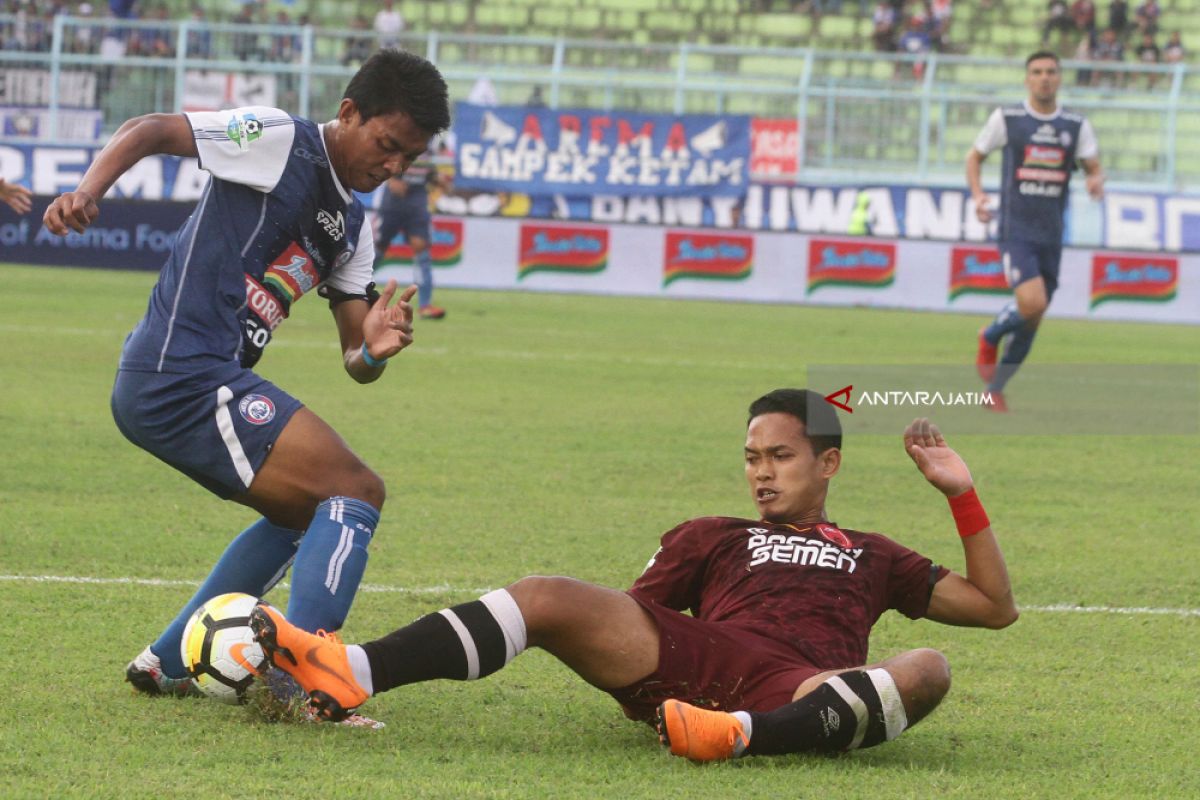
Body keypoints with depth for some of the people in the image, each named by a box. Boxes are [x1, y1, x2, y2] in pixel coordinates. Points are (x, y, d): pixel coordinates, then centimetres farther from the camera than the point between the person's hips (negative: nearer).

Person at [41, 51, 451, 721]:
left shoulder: (352, 228, 19)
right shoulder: (278, 140, -5)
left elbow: (356, 365, 14)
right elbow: (151, 131, -12)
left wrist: (374, 350, -10)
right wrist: (90, 191, -30)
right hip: (185, 376, -10)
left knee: (306, 513, 27)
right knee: (355, 491, -14)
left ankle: (168, 664, 27)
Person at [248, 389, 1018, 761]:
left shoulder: (873, 558, 34)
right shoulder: (714, 538, 34)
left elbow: (994, 606, 31)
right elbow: (629, 611, 23)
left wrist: (962, 495, 23)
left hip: (806, 692, -1)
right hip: (697, 660, 1)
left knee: (927, 669, -32)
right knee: (548, 597, -19)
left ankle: (743, 736, -56)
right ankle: (349, 675, -37)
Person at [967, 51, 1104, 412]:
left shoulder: (1077, 125, 7)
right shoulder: (1006, 119, 0)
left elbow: (1093, 167, 9)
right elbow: (975, 156, 11)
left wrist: (1096, 181, -15)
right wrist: (977, 195, -6)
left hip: (1051, 234, 4)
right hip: (1015, 229, -4)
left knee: (1032, 320, 7)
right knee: (1032, 302, -23)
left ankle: (995, 389, 23)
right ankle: (990, 337, 9)